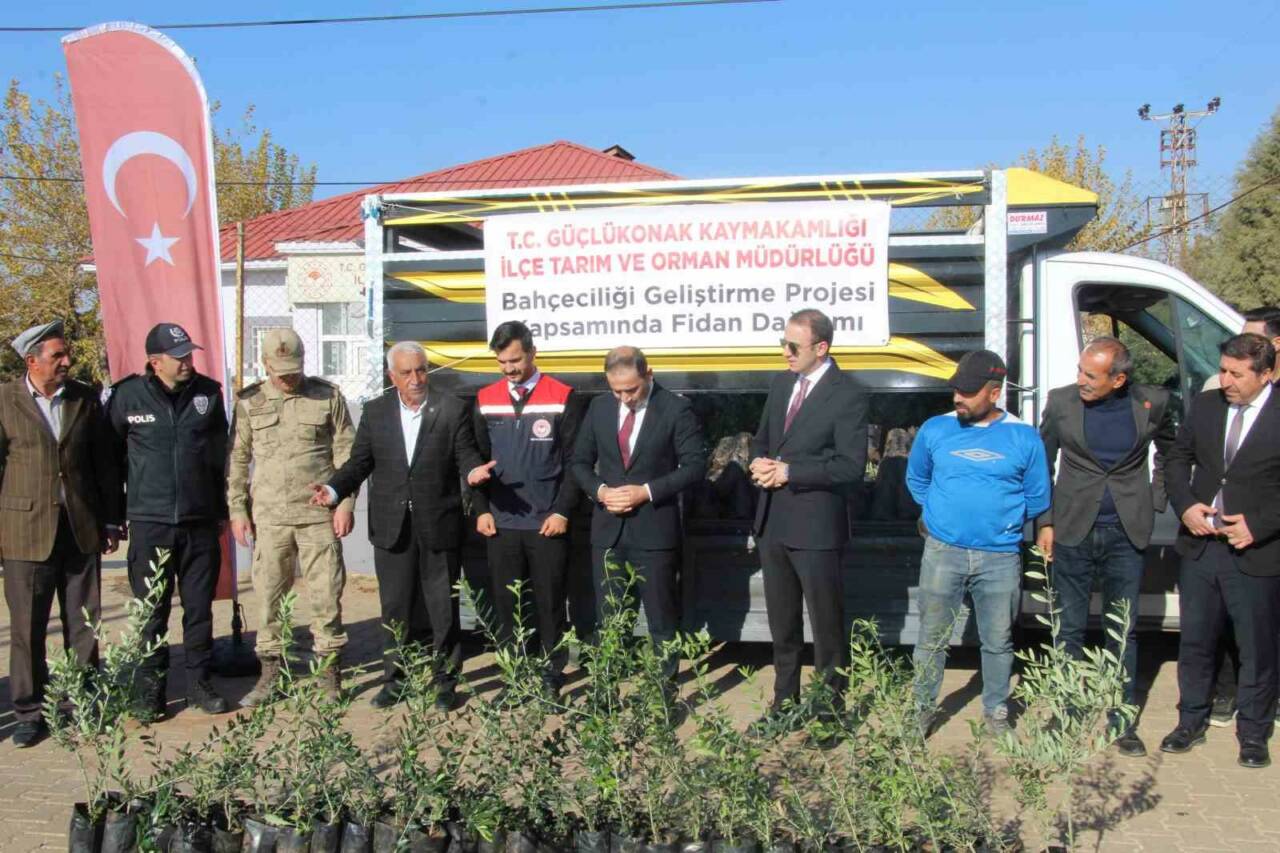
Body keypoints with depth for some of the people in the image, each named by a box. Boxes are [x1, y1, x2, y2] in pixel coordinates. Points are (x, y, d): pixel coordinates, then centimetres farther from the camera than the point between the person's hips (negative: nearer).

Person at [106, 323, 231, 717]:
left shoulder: (208, 393, 3)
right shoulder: (127, 396, -4)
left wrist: (222, 508, 12)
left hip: (200, 522, 2)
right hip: (149, 523, -2)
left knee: (200, 608, 9)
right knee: (152, 611, 5)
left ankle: (199, 682, 21)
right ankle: (152, 688, 17)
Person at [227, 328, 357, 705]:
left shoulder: (328, 397, 2)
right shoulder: (249, 402, 7)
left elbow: (346, 452, 3)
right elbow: (237, 459, 10)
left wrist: (345, 502, -4)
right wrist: (237, 510, 6)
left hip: (319, 514, -1)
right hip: (268, 517, 2)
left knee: (326, 594, 1)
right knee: (268, 596, 6)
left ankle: (330, 671, 12)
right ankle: (270, 671, 17)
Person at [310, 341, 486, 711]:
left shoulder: (452, 409, 1)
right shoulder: (375, 412, 8)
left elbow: (466, 455, -2)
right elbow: (360, 461, 8)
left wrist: (475, 472, -25)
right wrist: (334, 490, -8)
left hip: (439, 526, -2)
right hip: (392, 526, 2)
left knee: (442, 606, 6)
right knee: (395, 607, 9)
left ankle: (446, 681, 18)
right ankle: (395, 680, 22)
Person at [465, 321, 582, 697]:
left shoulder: (562, 397, -3)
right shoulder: (486, 399, 7)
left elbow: (574, 461, -3)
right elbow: (479, 458, 12)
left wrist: (563, 511, -10)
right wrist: (482, 509, 3)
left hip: (547, 524, -3)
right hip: (501, 524, 3)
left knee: (549, 605, 4)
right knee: (506, 605, 7)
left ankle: (552, 676, 14)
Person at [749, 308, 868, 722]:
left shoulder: (846, 397, -13)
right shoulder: (781, 383, 10)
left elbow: (851, 466, -18)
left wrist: (789, 471, -19)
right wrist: (760, 462, -3)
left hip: (815, 526, -7)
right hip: (772, 522, 7)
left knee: (826, 624, 5)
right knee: (781, 622, 18)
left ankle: (828, 709, 18)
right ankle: (784, 700, 31)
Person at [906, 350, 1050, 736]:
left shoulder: (1024, 437, -1)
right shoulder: (935, 429, 2)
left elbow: (1037, 499, 8)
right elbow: (916, 480, 18)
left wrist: (1001, 519, 9)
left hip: (1001, 557, 0)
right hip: (942, 552, 1)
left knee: (998, 642, 11)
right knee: (932, 638, 6)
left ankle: (996, 712, 27)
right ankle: (923, 709, 20)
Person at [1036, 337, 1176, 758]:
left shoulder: (1152, 403, -5)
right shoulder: (1061, 401, -6)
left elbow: (1168, 450, 16)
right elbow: (1042, 463, 4)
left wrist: (1156, 501, 8)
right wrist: (1044, 522, 1)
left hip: (1127, 533, 0)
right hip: (1072, 532, 0)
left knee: (1123, 632, 9)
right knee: (1069, 631, 8)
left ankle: (1122, 722, 19)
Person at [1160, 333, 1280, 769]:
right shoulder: (1205, 405, 3)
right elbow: (1178, 460, 11)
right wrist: (1185, 506, -5)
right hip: (1200, 548, 4)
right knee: (1195, 642, 15)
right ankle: (1192, 721, 31)